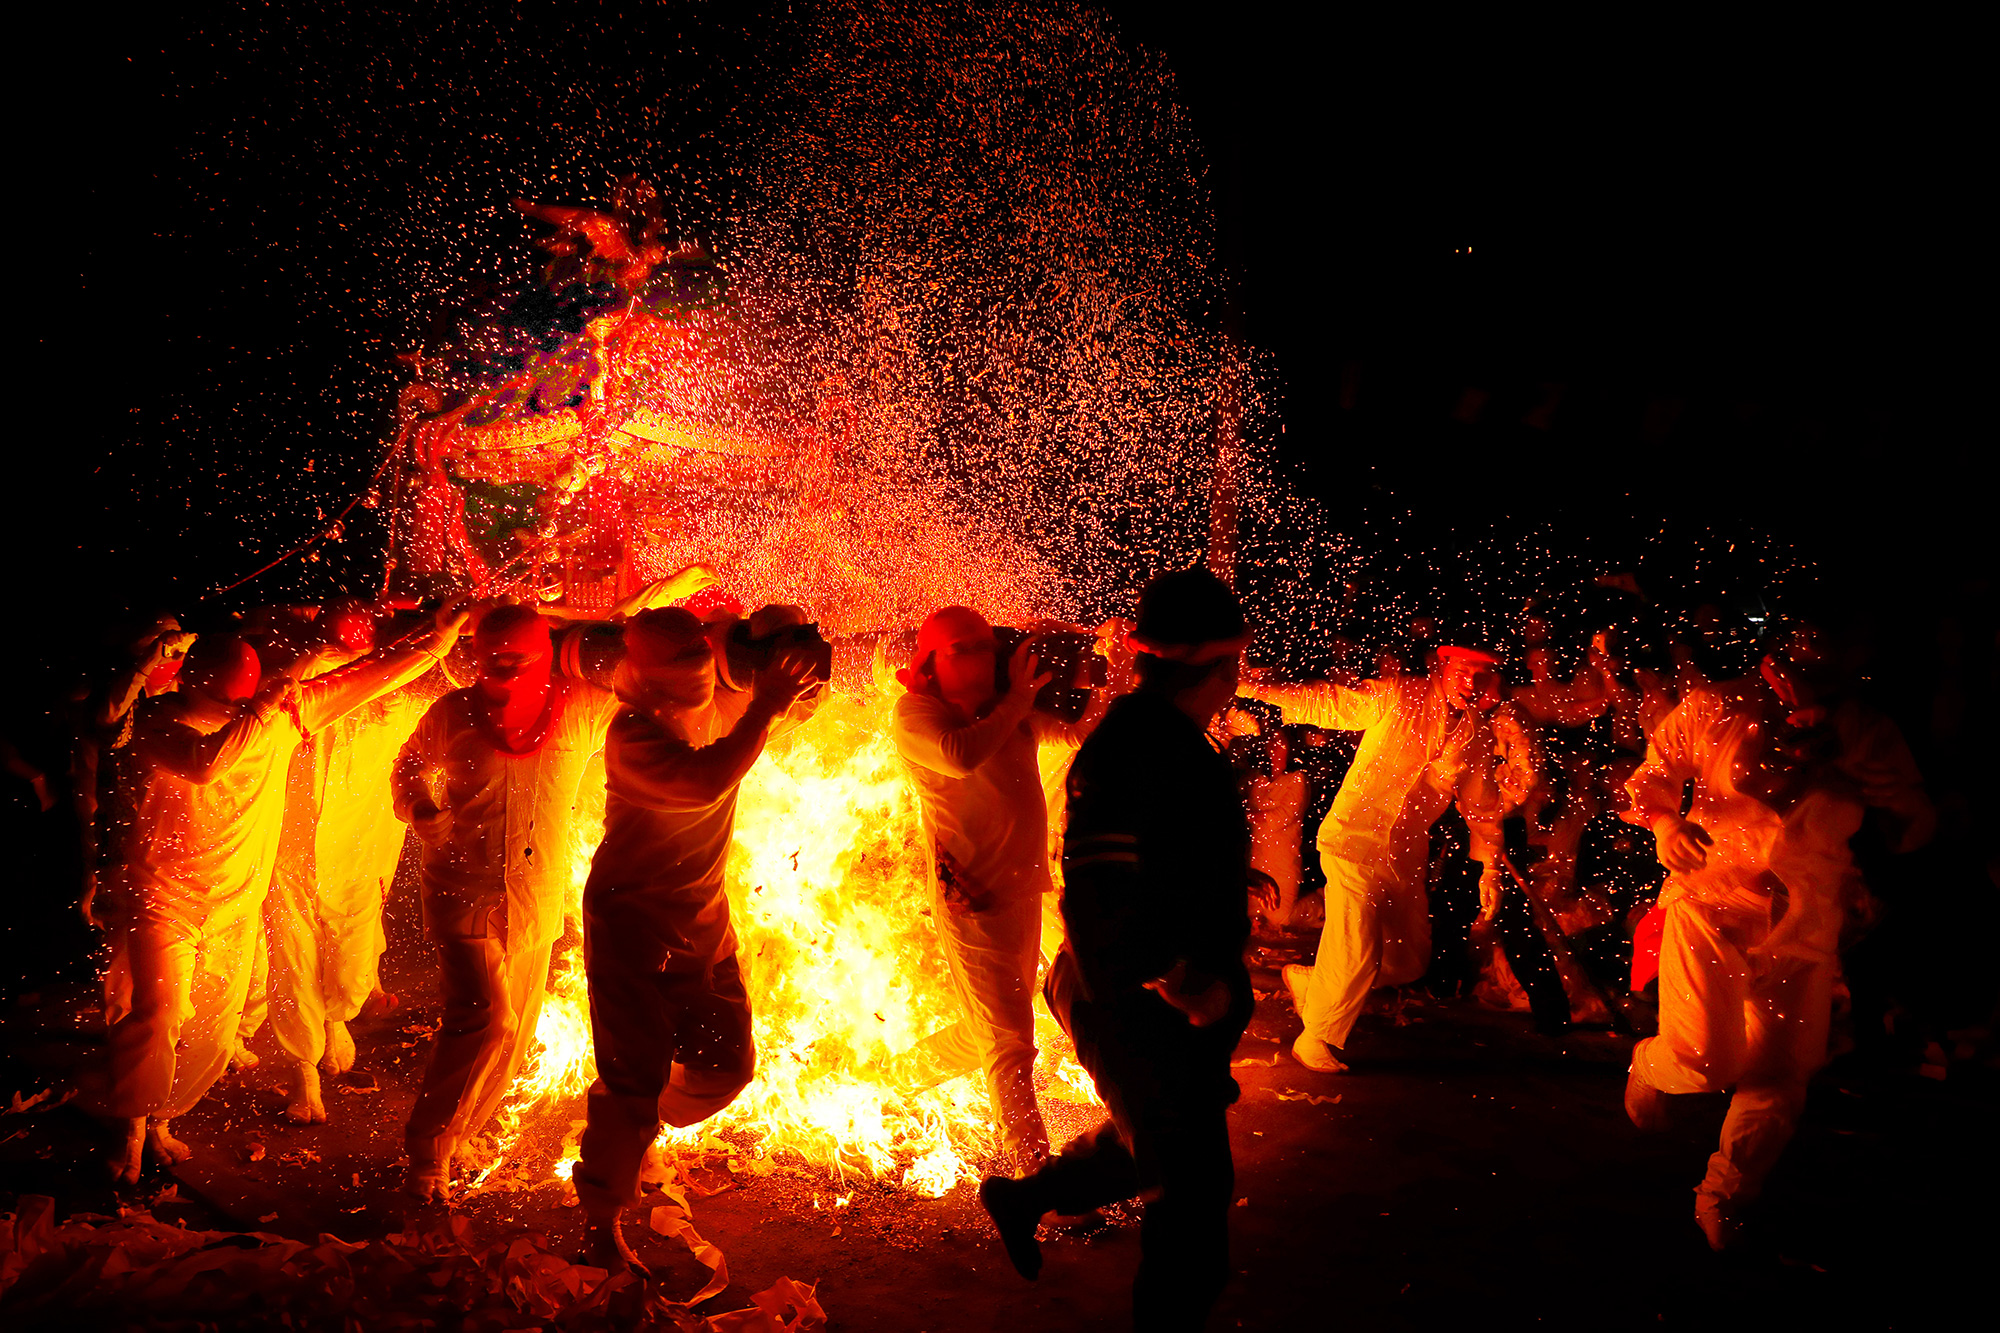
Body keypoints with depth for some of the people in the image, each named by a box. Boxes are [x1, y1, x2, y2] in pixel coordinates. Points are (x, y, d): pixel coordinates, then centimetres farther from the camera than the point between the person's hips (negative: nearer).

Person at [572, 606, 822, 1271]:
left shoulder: (724, 707, -1)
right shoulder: (635, 732, -23)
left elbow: (801, 705, 16)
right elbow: (704, 781, -42)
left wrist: (795, 668, -6)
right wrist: (765, 705, -37)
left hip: (704, 917, 7)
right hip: (631, 921, -7)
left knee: (726, 1063, 12)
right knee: (636, 1075, -6)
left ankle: (628, 1135, 40)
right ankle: (601, 1220, 13)